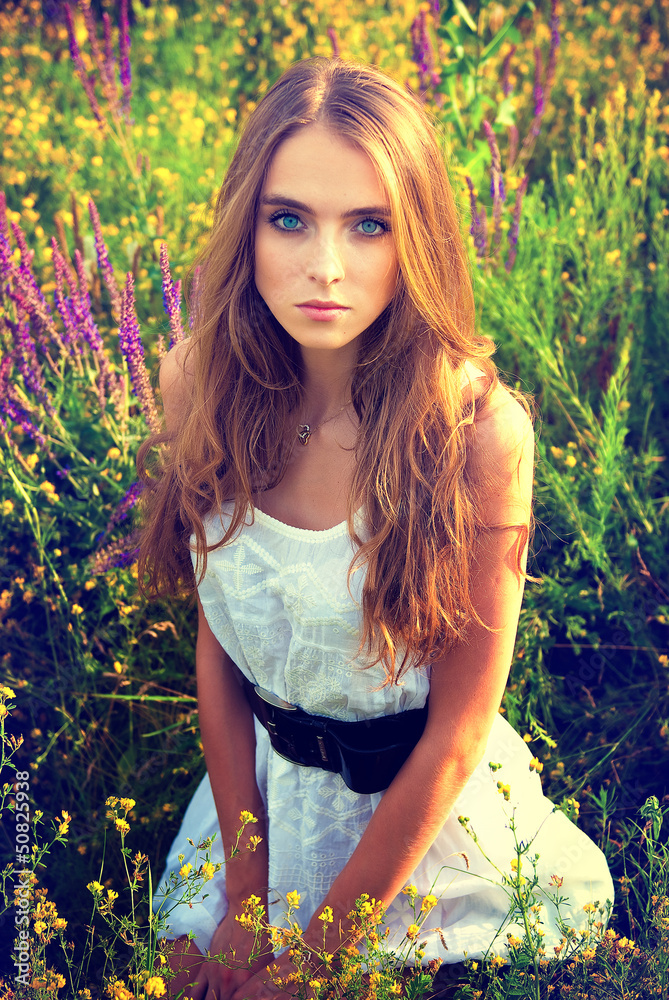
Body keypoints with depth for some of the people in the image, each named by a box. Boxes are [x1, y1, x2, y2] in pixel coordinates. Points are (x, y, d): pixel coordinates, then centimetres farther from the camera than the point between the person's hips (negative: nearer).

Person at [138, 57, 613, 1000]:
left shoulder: (477, 428, -29)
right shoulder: (199, 382, -16)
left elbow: (457, 736, -20)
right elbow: (217, 639, -6)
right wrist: (245, 896, -7)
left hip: (426, 808, -3)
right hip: (262, 780, 4)